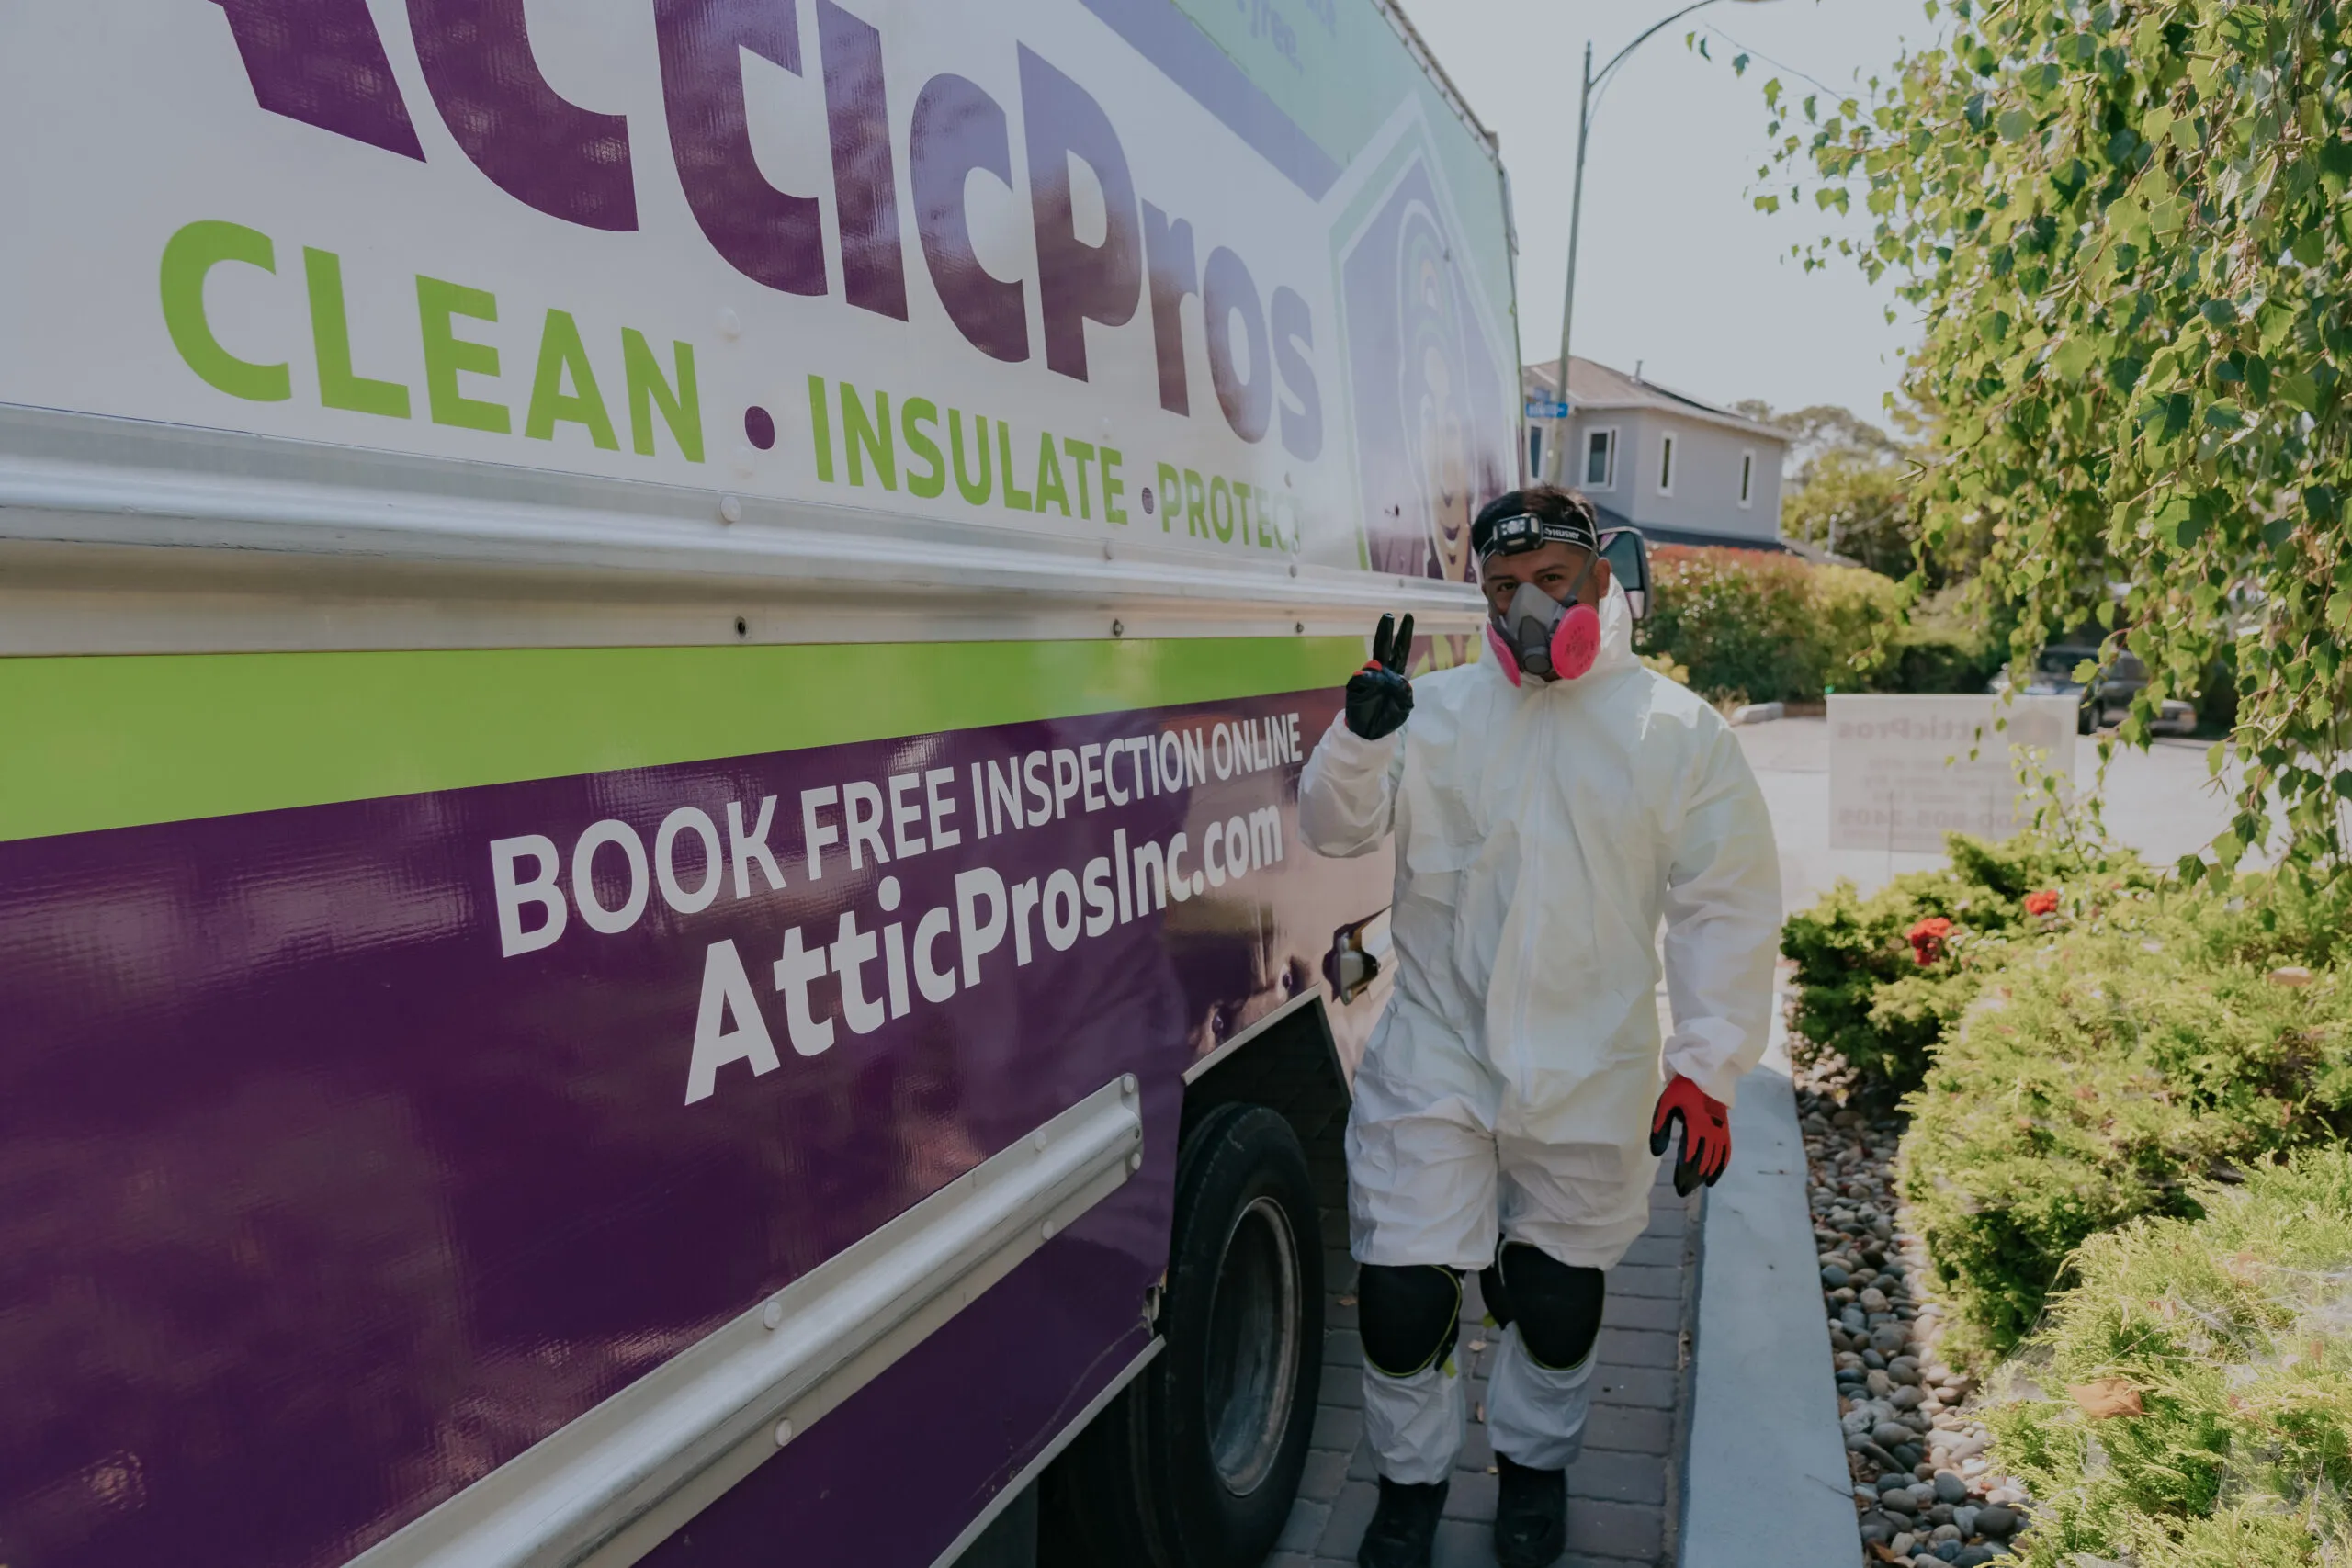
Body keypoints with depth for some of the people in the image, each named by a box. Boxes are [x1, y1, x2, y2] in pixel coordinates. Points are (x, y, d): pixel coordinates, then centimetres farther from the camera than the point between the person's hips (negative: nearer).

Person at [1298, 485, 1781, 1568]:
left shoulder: (1679, 734, -2)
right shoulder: (1435, 709, 1)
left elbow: (1726, 912, 0)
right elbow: (1334, 829, -2)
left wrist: (1707, 1066, -6)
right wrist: (1360, 736, -22)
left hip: (1587, 1075, 0)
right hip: (1435, 1057, 0)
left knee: (1556, 1293, 17)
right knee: (1402, 1293, 3)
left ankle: (1535, 1461, 47)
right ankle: (1411, 1475, 33)